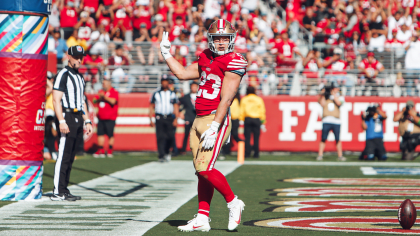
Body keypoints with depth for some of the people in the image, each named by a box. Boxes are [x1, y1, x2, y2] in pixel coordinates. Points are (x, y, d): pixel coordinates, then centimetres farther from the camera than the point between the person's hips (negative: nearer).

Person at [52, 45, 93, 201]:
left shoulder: (80, 77, 21)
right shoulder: (63, 74, -6)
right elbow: (56, 99, -14)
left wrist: (87, 121, 19)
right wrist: (61, 121, -22)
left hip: (78, 119, 9)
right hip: (66, 117, -9)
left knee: (70, 157, 8)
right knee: (63, 156, -11)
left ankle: (64, 190, 11)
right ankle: (58, 192, -11)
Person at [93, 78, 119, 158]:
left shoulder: (114, 92, -4)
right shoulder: (101, 91, 17)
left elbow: (113, 101, -19)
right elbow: (94, 100, 15)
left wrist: (104, 97, -18)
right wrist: (99, 98, -5)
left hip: (110, 118, -7)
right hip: (101, 118, 7)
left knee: (110, 135, -5)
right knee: (100, 133, 4)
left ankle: (110, 151, 2)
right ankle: (101, 150, 8)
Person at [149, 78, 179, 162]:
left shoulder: (173, 94, 11)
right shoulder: (156, 94, 9)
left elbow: (176, 107, 9)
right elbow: (151, 107, 11)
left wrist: (176, 119, -3)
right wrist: (151, 120, 3)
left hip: (170, 118, 1)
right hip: (159, 118, -1)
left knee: (170, 136, -6)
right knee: (160, 137, -9)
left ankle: (167, 152, 18)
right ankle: (161, 155, -9)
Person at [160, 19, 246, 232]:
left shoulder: (234, 63, -9)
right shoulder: (206, 58, 15)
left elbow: (226, 99, -16)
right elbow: (181, 73, 25)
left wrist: (214, 127, -21)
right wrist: (166, 53, 26)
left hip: (216, 120, -8)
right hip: (199, 120, 8)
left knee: (204, 168, -15)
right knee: (201, 171, 8)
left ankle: (233, 203, 4)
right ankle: (202, 219, 11)